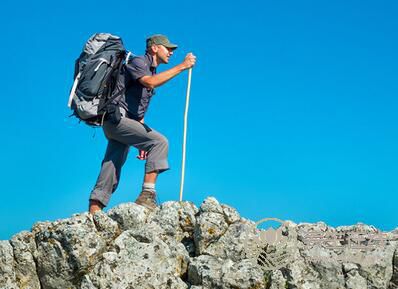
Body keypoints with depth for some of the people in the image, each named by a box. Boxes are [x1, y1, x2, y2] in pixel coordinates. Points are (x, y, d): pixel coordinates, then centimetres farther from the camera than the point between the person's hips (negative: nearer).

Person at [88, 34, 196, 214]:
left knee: (112, 170, 4)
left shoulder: (152, 72, 26)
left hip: (120, 123, 10)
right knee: (159, 142, -21)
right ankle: (147, 195, -27)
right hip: (116, 117, -10)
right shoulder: (138, 62, -1)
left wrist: (143, 143, 21)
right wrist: (181, 66, -20)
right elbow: (150, 82, -24)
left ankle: (93, 213, 3)